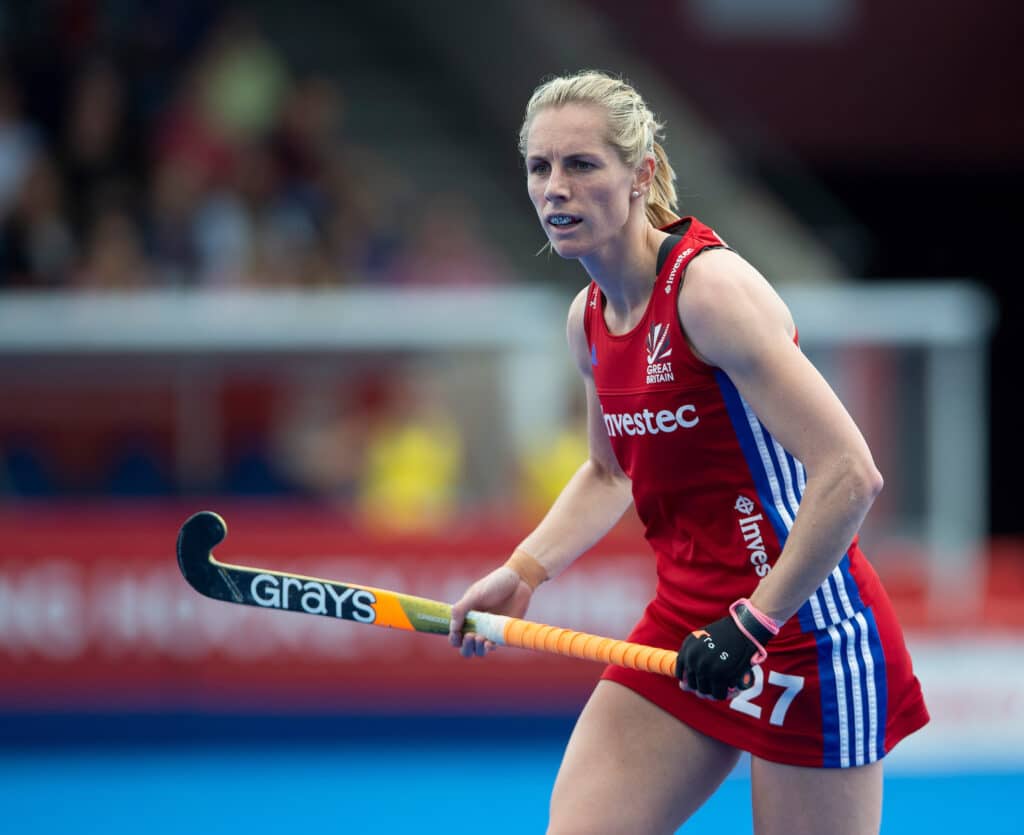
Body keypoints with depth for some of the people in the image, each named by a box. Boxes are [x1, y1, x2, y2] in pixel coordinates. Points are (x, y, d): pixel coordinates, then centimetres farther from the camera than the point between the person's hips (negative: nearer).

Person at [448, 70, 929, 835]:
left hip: (804, 629, -8)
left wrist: (752, 624, -21)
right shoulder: (589, 320, 6)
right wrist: (523, 574, 10)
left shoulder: (708, 289, -19)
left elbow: (848, 477, -25)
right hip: (686, 625, 8)